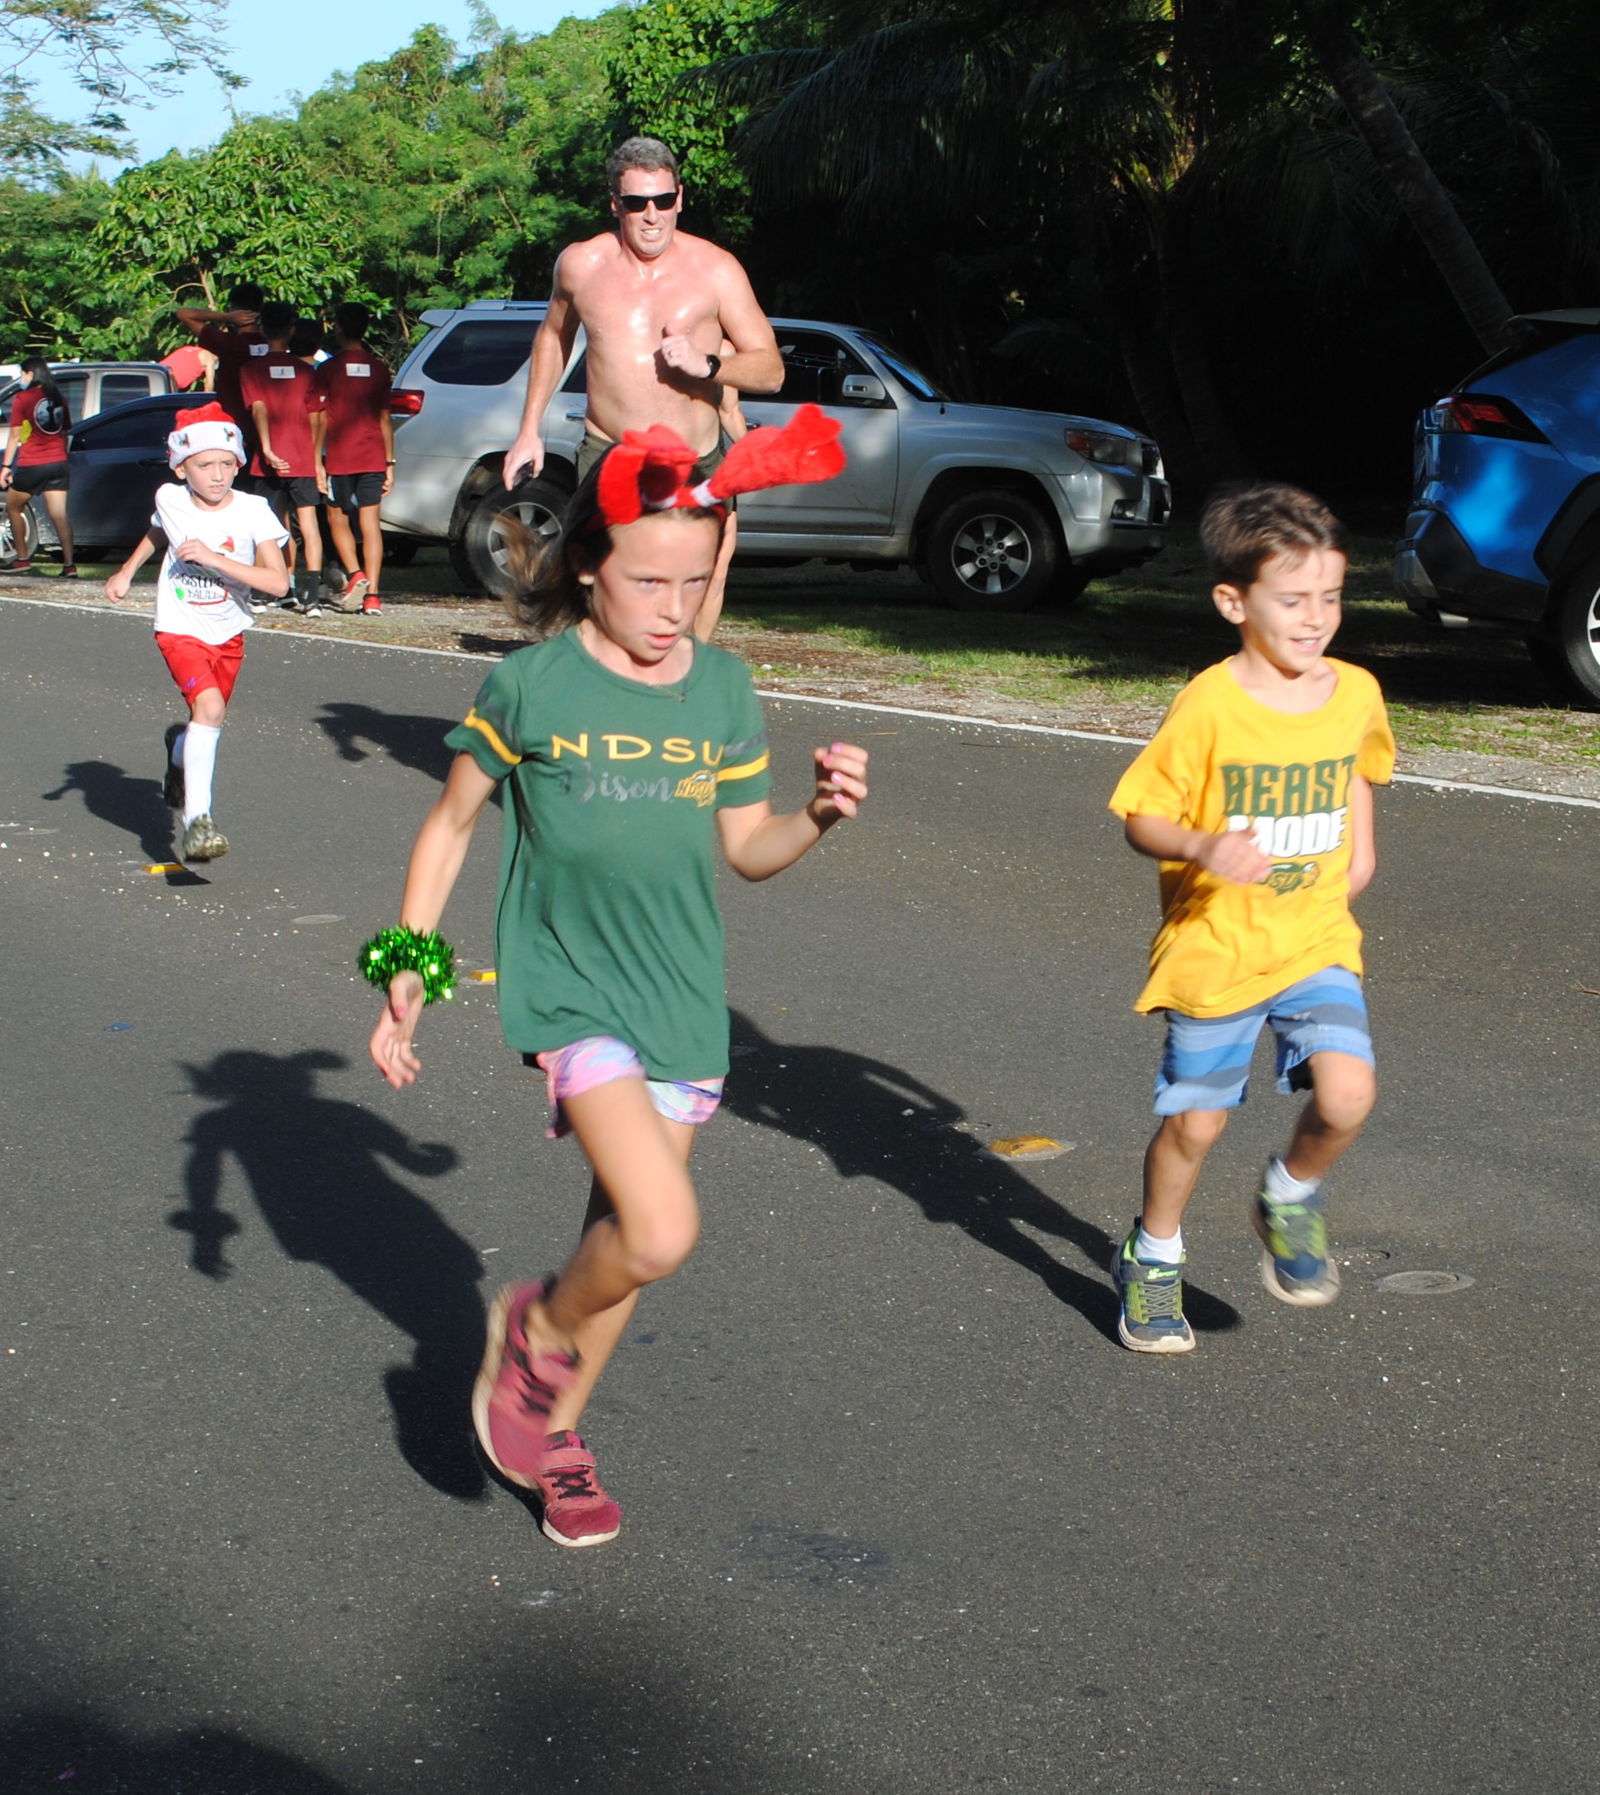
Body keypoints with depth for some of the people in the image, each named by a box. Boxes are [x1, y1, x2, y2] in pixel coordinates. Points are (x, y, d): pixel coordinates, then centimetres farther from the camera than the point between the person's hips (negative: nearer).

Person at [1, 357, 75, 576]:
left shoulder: (23, 398, -7)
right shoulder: (59, 398, 8)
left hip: (31, 465, -4)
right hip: (58, 463, 4)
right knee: (60, 515, -1)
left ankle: (22, 558, 16)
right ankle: (69, 564, -10)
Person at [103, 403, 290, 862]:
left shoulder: (252, 511, -16)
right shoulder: (169, 499, -9)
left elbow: (278, 582, -23)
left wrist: (214, 558, -29)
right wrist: (127, 571, 17)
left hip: (229, 633, 2)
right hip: (181, 629, -2)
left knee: (210, 715, 15)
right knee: (209, 707, -24)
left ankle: (179, 755, 53)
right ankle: (197, 820, -26)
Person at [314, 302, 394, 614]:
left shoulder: (329, 369, -4)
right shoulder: (377, 368, 6)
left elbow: (322, 419, -5)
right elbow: (385, 418, 8)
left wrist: (317, 461, -1)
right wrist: (389, 462, 13)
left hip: (340, 459, -3)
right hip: (373, 457, 3)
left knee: (338, 519, 12)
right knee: (370, 523, 1)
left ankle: (355, 576, -7)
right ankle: (372, 594, -4)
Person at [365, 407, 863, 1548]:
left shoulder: (723, 688, 1)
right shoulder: (531, 687, -9)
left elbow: (747, 850, 8)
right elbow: (453, 824, 2)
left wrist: (821, 817, -12)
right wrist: (407, 968, -1)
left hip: (684, 997, 5)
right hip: (571, 991, -4)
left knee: (626, 1229, 14)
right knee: (660, 1231, -21)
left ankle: (556, 1434, 37)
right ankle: (539, 1329, 12)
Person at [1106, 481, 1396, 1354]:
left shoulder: (1355, 692, -2)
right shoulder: (1208, 707, -17)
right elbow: (1141, 818, -12)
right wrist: (1202, 848, -30)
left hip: (1316, 943, 3)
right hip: (1213, 948, -3)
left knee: (1346, 1094, -18)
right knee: (1193, 1122, 9)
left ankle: (1290, 1199, 14)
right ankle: (1154, 1258, 35)